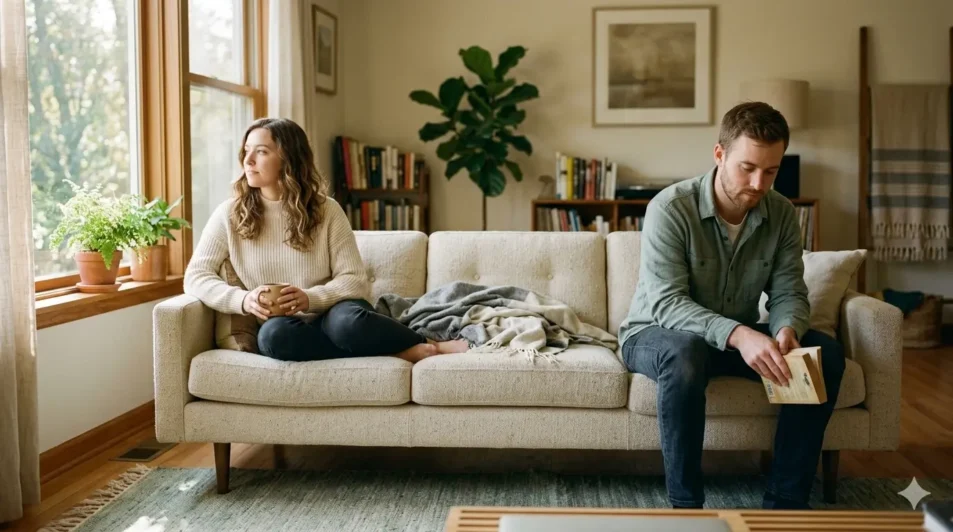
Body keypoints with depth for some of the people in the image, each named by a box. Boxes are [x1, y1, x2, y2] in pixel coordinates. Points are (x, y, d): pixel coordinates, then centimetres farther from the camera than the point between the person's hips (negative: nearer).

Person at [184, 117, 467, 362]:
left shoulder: (326, 211, 0)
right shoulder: (229, 214, 2)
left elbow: (355, 280, -4)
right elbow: (196, 277, 0)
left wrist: (310, 299, -23)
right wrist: (244, 300, -19)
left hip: (330, 316, -1)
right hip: (289, 326, 1)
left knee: (346, 322, -39)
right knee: (274, 334, -37)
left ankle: (430, 346, -14)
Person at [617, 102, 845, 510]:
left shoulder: (782, 214, -6)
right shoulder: (670, 208, -23)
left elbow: (789, 293, -6)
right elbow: (666, 303, -29)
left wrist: (786, 330, -31)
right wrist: (738, 334, -45)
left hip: (739, 337, 5)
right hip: (656, 333, -5)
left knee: (826, 353, -17)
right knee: (685, 353, -40)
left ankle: (785, 501, -12)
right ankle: (686, 505, -26)